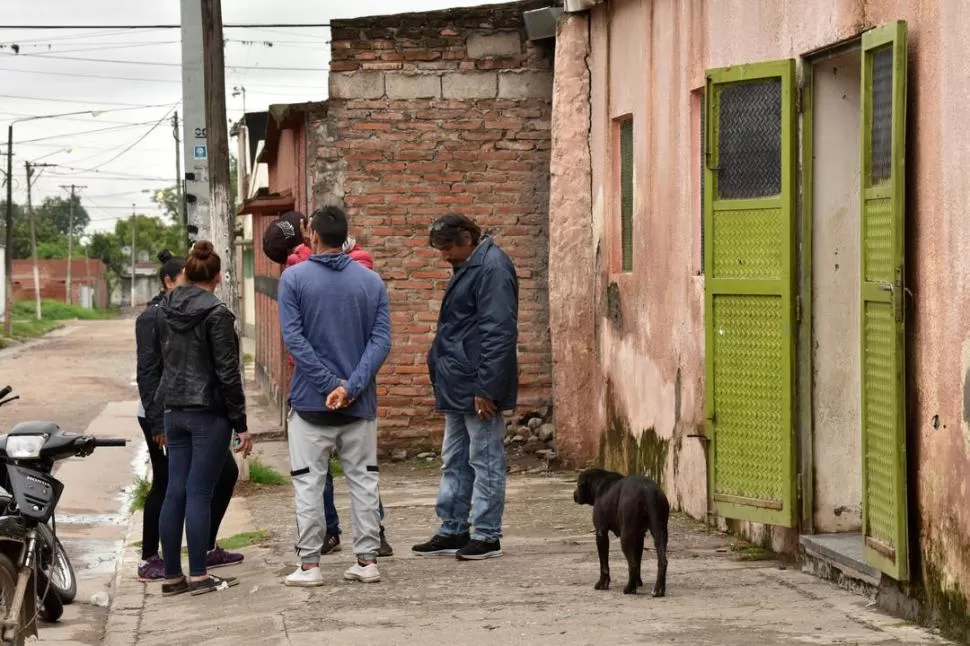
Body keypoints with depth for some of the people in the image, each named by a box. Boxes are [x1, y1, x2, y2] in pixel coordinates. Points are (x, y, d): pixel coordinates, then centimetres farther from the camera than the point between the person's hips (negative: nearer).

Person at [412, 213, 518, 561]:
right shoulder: (469, 268, 15)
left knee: (485, 460, -1)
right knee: (454, 460, 15)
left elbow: (498, 333, -21)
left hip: (478, 387, -11)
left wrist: (486, 388, -23)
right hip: (458, 387, 11)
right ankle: (453, 530, 22)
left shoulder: (492, 268, -16)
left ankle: (487, 535, 5)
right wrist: (443, 380, 19)